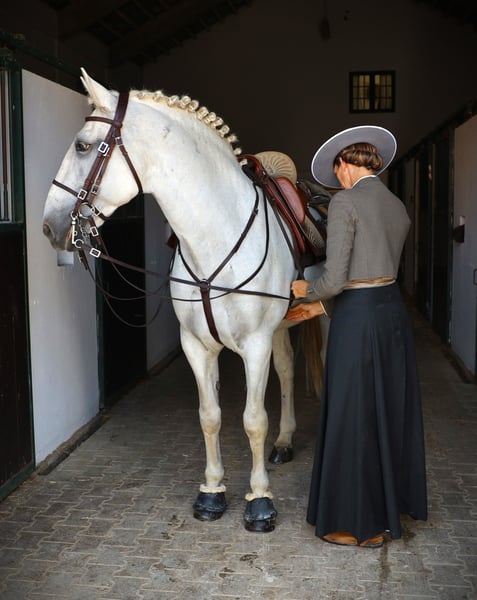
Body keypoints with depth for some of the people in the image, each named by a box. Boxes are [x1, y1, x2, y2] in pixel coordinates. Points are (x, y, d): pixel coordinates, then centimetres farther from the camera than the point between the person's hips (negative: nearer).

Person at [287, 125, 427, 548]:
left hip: (359, 320, -8)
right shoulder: (399, 208, 13)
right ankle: (391, 508, 36)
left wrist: (306, 290, 5)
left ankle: (363, 525, 20)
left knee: (354, 418, 5)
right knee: (391, 413, 19)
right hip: (394, 310, 8)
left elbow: (335, 279, -17)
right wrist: (318, 308, 18)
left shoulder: (345, 202, -12)